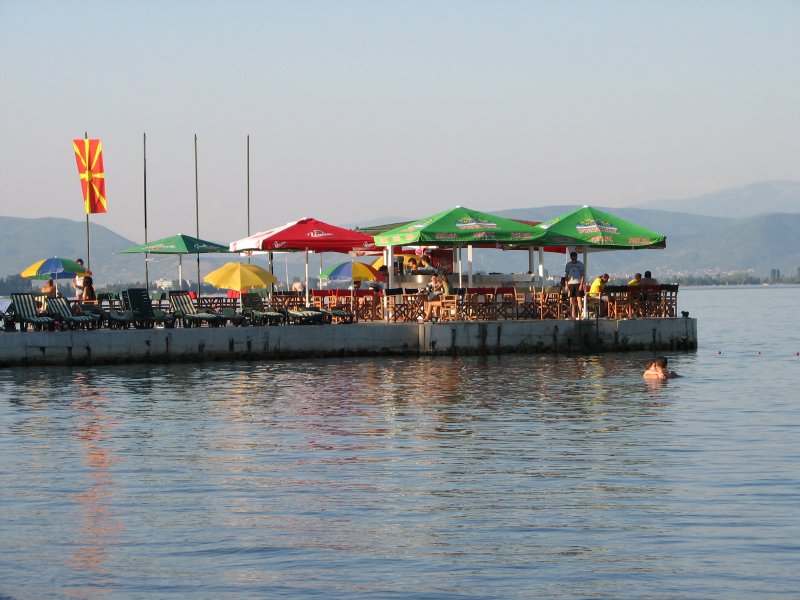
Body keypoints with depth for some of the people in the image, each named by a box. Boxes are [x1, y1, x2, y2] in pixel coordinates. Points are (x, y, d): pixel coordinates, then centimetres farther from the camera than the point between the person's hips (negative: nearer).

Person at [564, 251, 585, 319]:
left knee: (579, 299, -8)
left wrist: (581, 284, -11)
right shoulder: (568, 265, 13)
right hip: (571, 283, 3)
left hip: (578, 283, -3)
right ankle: (573, 316, 4)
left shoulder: (580, 264, 3)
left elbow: (583, 275, -1)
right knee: (572, 301, 2)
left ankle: (579, 315, -10)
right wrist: (566, 285, 4)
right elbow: (566, 275, 13)